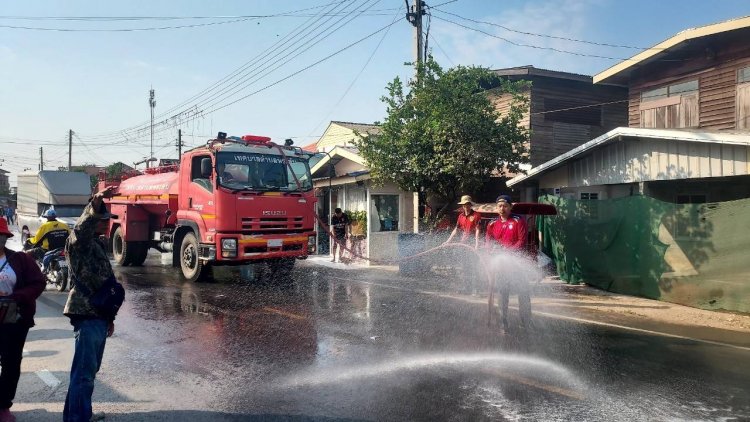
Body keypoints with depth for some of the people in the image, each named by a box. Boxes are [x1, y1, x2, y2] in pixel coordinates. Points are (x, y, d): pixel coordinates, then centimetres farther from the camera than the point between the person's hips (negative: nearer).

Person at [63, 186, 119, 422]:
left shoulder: (97, 244, 19)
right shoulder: (79, 241, -7)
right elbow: (83, 225, -34)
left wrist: (109, 317, 25)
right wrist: (96, 202, -52)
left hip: (98, 314, 10)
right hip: (87, 314, -10)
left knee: (90, 369, 17)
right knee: (84, 370, -9)